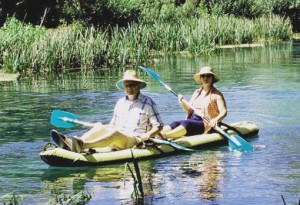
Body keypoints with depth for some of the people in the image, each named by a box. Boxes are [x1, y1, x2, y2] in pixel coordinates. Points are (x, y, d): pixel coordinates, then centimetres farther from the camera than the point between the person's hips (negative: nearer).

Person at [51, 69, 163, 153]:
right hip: (118, 141, 5)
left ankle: (82, 145, -61)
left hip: (135, 141, -5)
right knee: (100, 127, -23)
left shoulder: (148, 103, 4)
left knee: (115, 133, -35)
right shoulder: (120, 102, 20)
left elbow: (158, 126, 3)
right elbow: (113, 124, 23)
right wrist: (103, 128, 2)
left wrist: (148, 134, -16)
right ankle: (71, 143, -50)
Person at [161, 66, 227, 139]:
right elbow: (189, 110, 18)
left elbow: (224, 111, -10)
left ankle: (164, 136, -52)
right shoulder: (197, 92, 19)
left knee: (186, 124, -34)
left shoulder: (216, 94, 0)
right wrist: (182, 102, -3)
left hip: (206, 124, -6)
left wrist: (216, 120, -31)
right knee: (175, 124, -22)